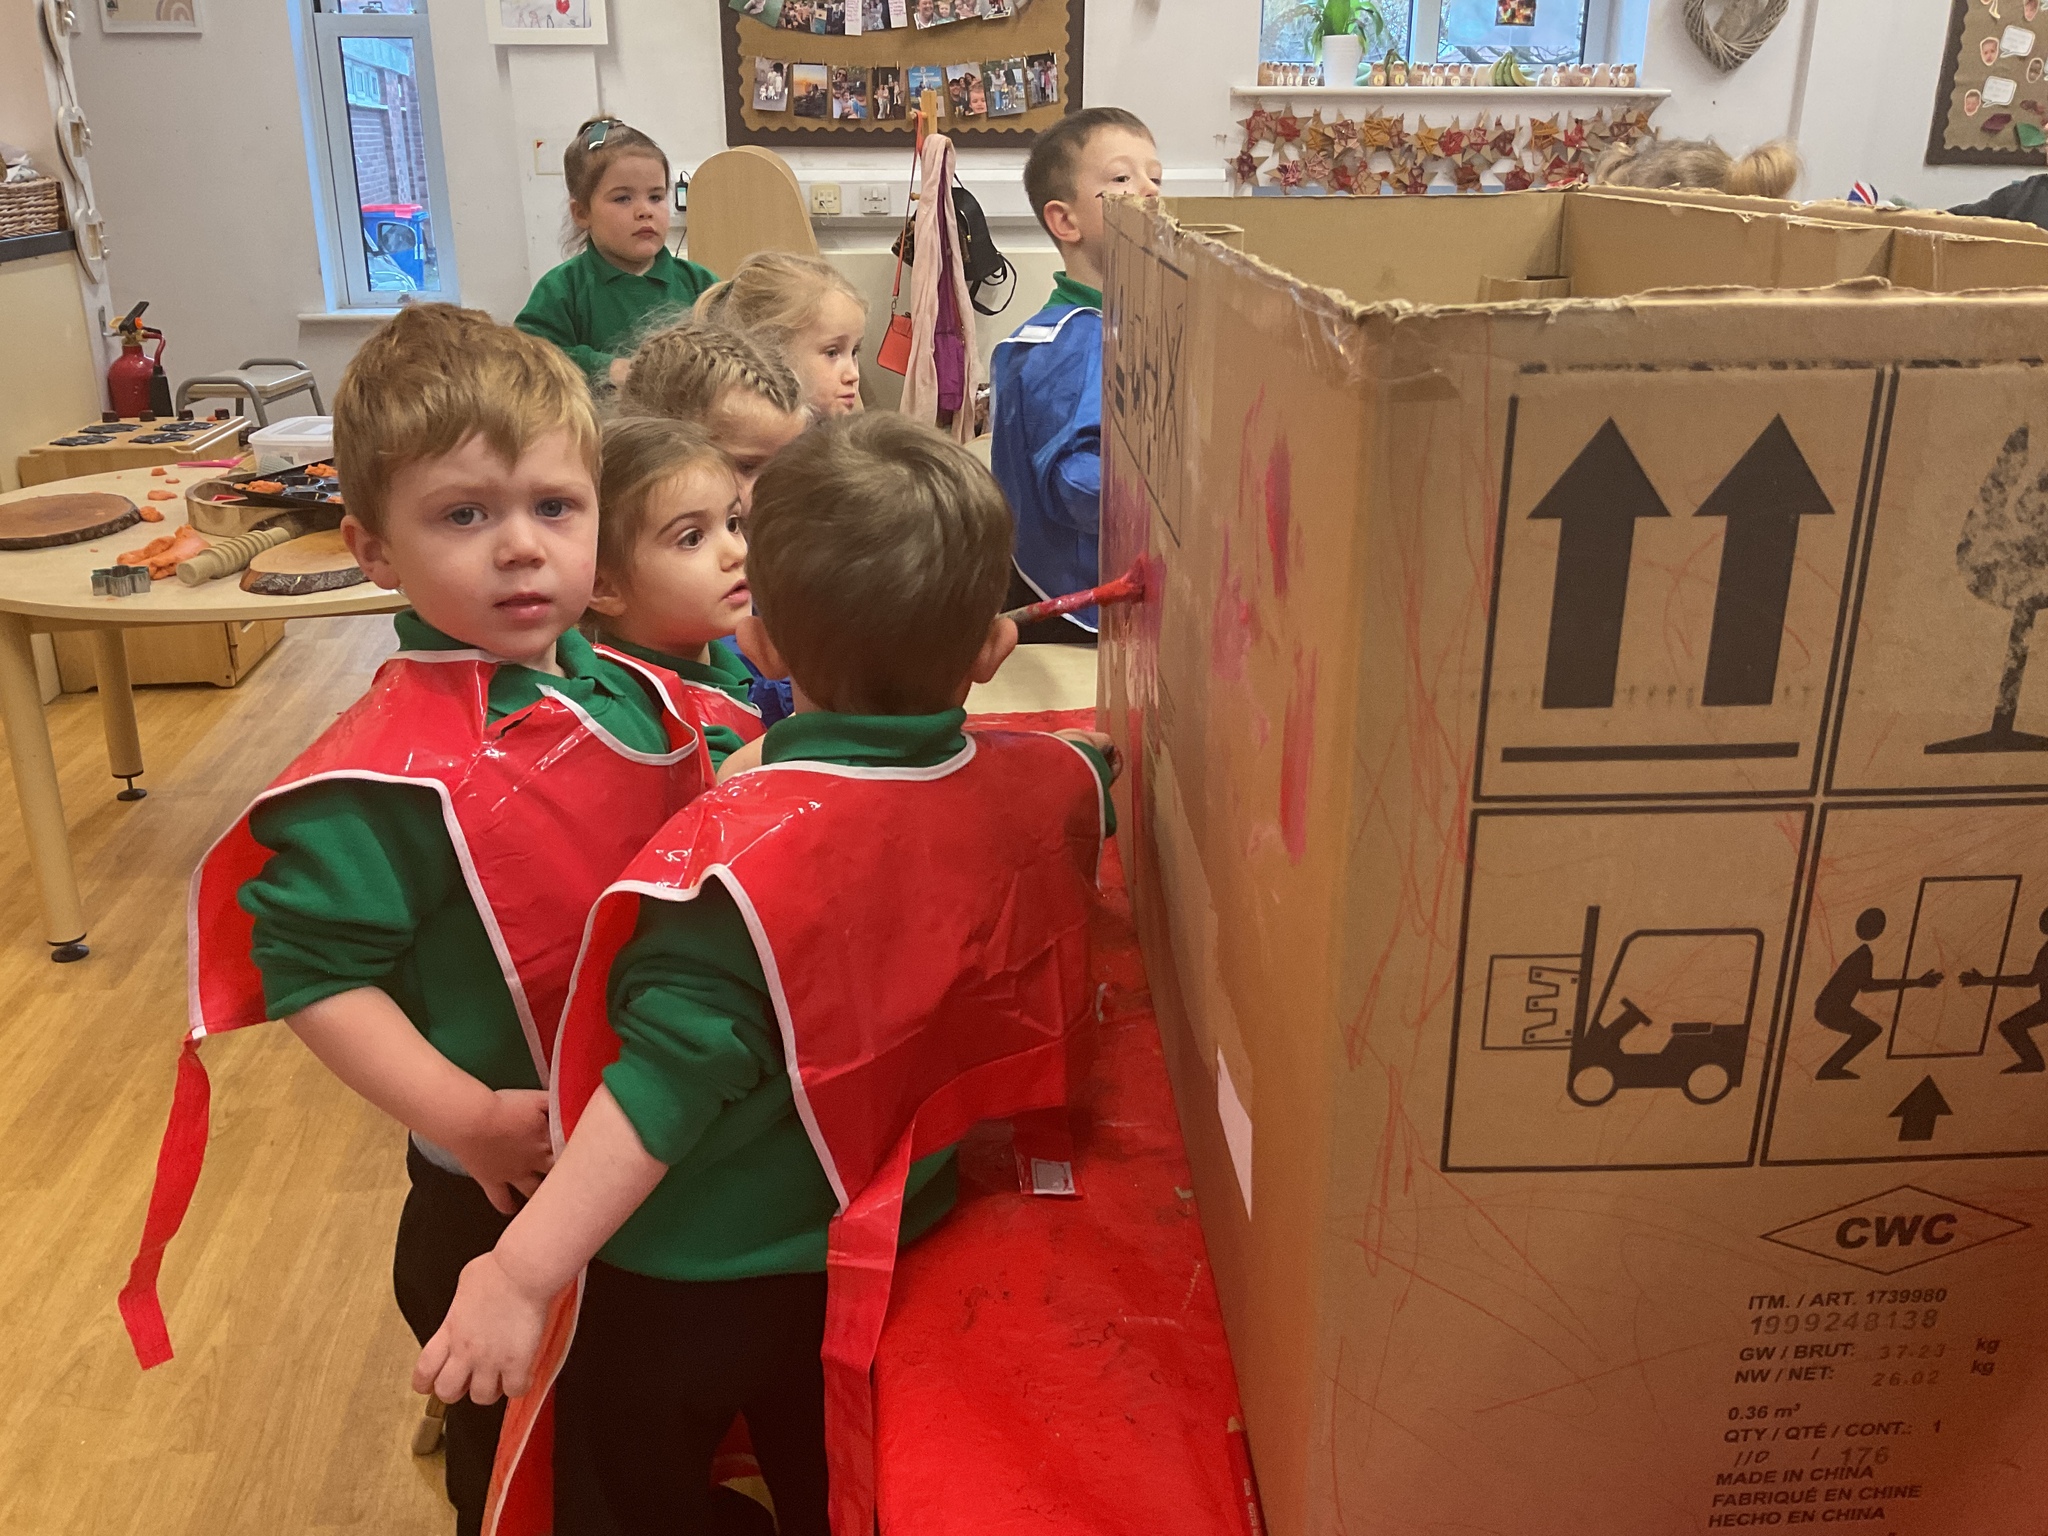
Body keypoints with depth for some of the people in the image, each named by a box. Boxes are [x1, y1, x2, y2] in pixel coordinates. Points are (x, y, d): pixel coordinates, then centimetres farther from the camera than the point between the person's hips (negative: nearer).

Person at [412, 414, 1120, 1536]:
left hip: (680, 1288, -4)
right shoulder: (1043, 793, -14)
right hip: (878, 1264, 5)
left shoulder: (747, 854, -31)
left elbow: (668, 1081, -34)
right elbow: (1101, 763, 10)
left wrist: (522, 1269, -29)